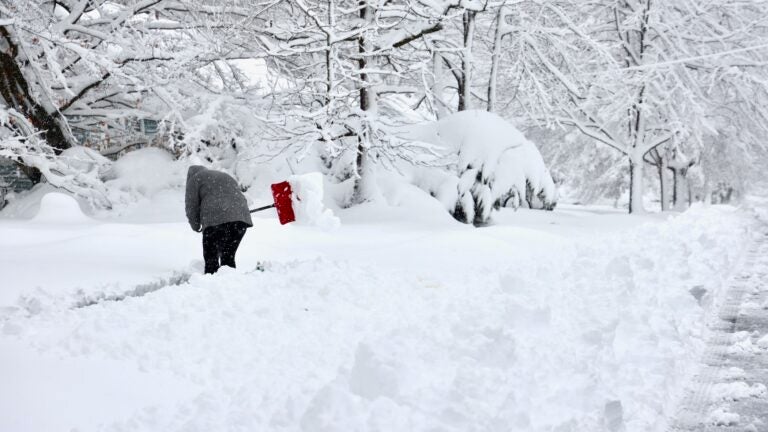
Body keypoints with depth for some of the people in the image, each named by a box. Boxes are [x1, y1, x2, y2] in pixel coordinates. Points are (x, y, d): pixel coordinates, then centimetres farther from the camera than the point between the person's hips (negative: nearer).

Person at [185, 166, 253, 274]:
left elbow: (191, 206, 8)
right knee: (229, 256, 10)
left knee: (210, 257, 2)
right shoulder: (226, 176, 34)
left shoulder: (195, 178, 15)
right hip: (241, 216, 6)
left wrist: (196, 226, 21)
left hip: (216, 219, -5)